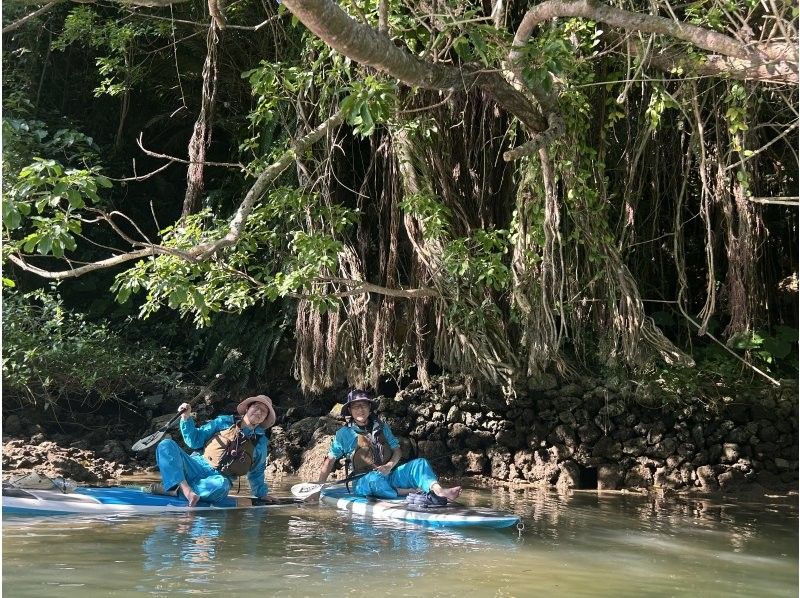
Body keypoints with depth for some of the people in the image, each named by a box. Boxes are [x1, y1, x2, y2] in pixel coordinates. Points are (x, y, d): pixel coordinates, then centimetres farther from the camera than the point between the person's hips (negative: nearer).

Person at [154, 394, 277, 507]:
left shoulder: (261, 443, 14)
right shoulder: (224, 422, 11)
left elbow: (256, 473, 27)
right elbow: (195, 441, 10)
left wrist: (262, 495, 24)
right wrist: (186, 418, -2)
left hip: (218, 478, -1)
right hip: (195, 467, 1)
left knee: (221, 485, -41)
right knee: (166, 445, -24)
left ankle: (172, 489, -39)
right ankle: (185, 489, -43)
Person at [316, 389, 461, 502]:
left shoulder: (381, 427, 15)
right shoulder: (344, 434, 5)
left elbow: (397, 451, 12)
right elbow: (330, 459, 5)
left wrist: (389, 466, -8)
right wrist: (320, 483, -6)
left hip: (389, 475, 4)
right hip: (363, 482, -4)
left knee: (420, 463, -19)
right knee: (375, 478, -41)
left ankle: (437, 490, -44)